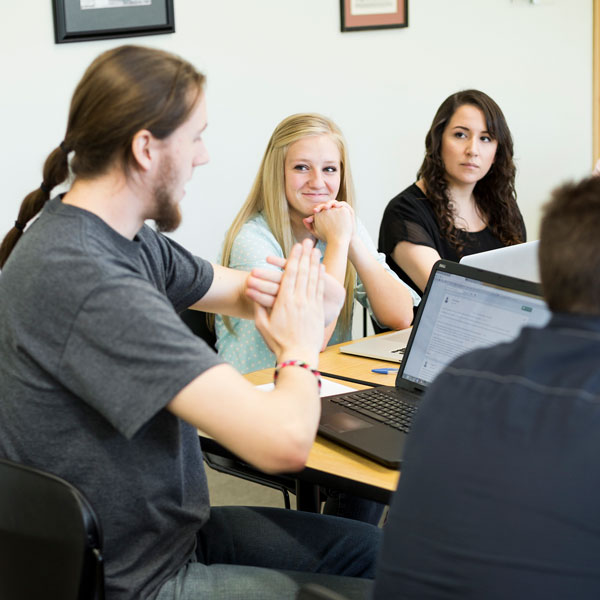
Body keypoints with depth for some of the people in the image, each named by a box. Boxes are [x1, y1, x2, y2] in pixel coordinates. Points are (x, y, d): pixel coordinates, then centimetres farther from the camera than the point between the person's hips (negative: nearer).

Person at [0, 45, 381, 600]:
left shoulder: (130, 241, 1)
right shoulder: (83, 280, -31)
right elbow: (284, 439, -35)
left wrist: (275, 289, -9)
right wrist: (300, 352, -13)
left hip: (171, 528, 10)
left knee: (371, 548, 18)